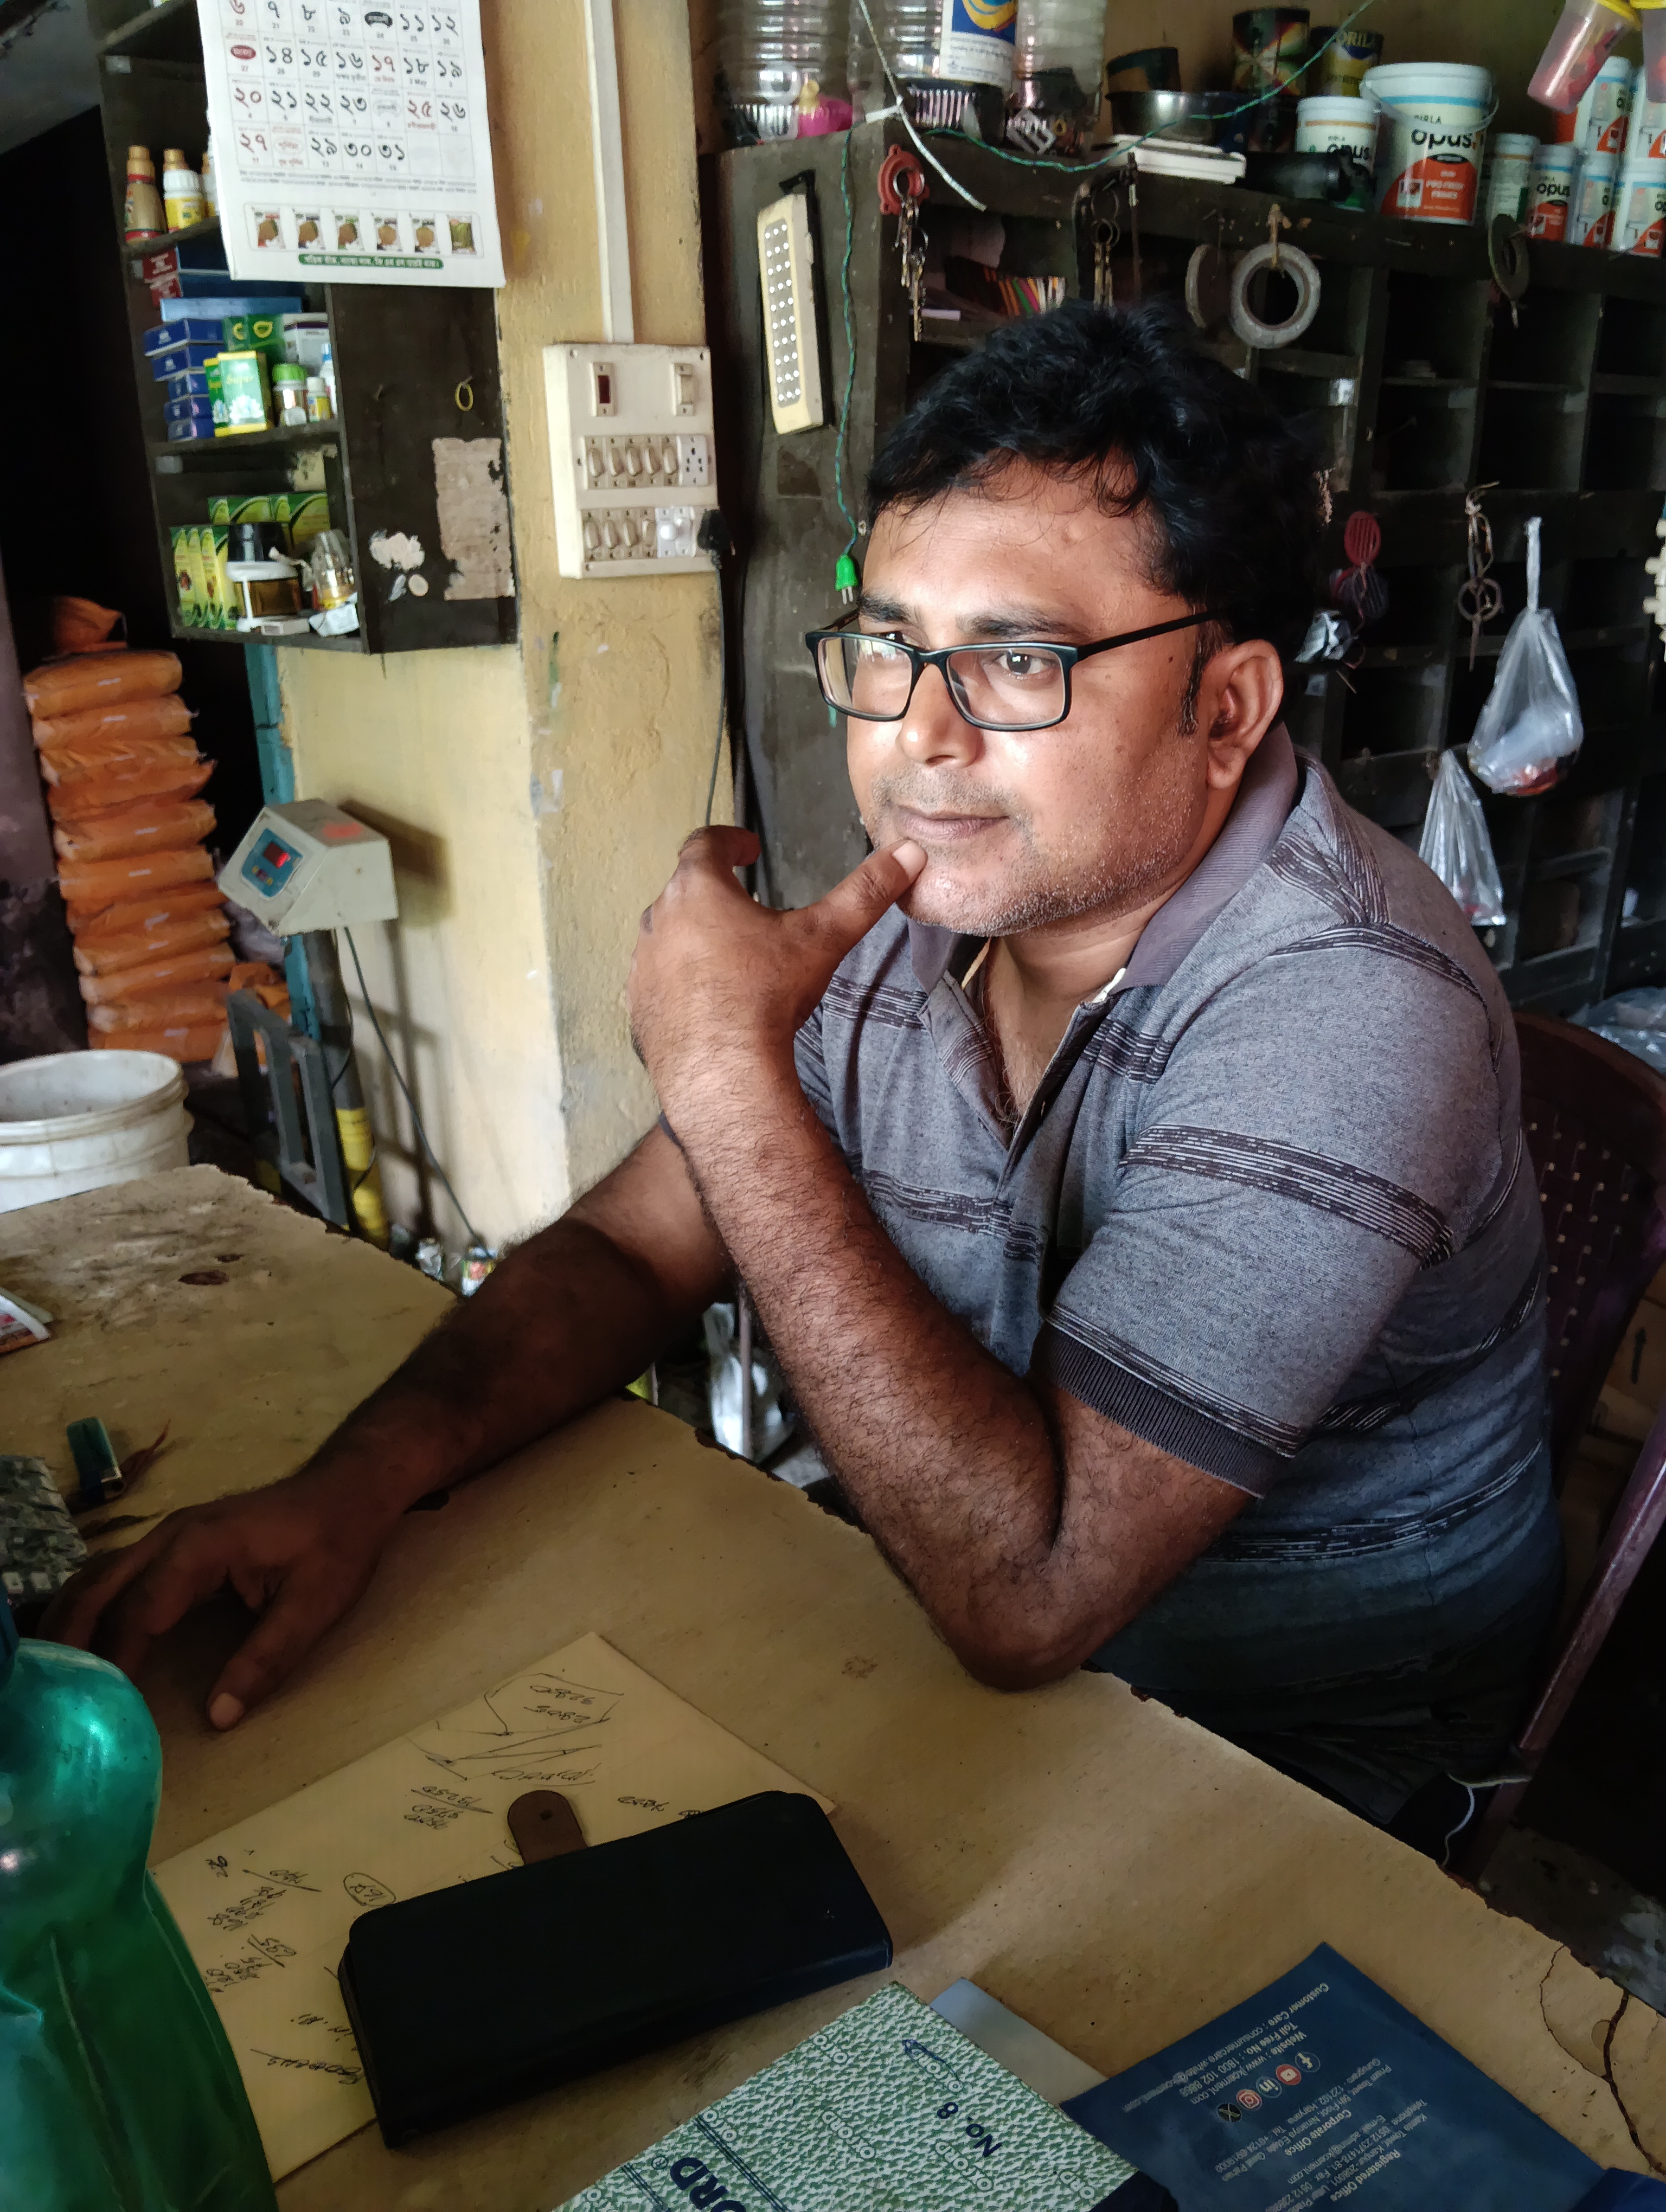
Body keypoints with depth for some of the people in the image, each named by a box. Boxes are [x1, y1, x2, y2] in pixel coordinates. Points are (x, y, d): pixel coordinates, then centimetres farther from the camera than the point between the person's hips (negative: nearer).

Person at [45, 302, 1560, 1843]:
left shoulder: (1346, 1010, -29)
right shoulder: (902, 908, -8)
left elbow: (1029, 1594, -33)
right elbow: (627, 1249, -1)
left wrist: (731, 1074, -31)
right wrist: (363, 1476, -19)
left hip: (1297, 1753, -5)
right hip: (940, 1627, 5)